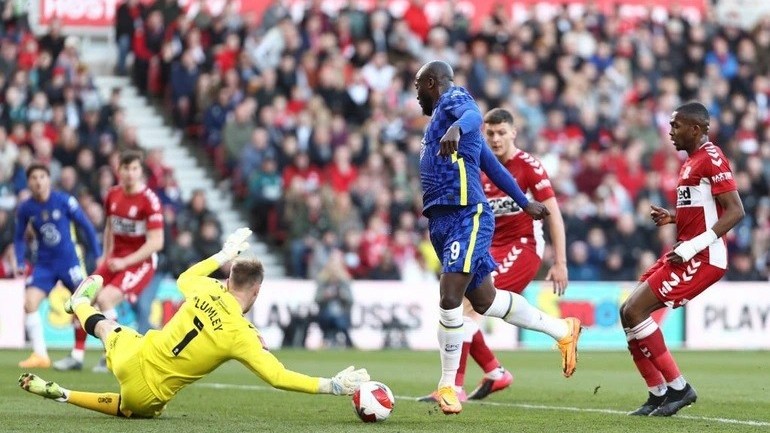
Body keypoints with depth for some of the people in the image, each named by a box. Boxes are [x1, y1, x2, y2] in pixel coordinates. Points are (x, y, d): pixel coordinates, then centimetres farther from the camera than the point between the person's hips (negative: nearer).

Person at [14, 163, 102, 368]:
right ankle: (40, 355, -5)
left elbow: (86, 226, -3)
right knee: (30, 303, -14)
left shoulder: (64, 201, -12)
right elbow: (19, 237, 12)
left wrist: (97, 256, -2)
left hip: (70, 261, -3)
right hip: (44, 265, 3)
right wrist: (19, 263, 1)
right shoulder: (25, 208, -3)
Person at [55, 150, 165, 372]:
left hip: (140, 262, -7)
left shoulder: (149, 200, -17)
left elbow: (156, 242, -19)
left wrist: (125, 261, -20)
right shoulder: (112, 195, 3)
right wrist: (106, 256, 11)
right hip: (115, 259, 7)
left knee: (105, 299, -24)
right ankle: (77, 356, 14)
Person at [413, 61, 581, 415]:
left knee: (449, 298, -17)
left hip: (466, 216, -10)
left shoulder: (453, 97, 0)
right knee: (484, 300, 13)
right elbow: (493, 167, 32)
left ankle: (447, 385, -12)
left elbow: (473, 115, -27)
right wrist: (524, 203, 37)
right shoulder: (441, 116, 27)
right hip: (442, 221, 10)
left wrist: (456, 129, -48)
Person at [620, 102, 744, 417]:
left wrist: (693, 246, -25)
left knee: (635, 311, -14)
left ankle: (678, 388, -7)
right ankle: (658, 394, 11)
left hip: (702, 259, -10)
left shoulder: (711, 158, -14)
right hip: (684, 254, 10)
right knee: (628, 312, 8)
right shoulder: (692, 161, 16)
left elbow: (735, 211, -20)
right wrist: (673, 217, 8)